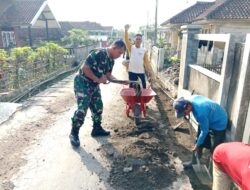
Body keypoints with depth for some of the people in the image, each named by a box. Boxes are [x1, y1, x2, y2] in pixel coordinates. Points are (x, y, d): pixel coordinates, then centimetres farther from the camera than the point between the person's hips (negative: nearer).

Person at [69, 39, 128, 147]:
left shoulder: (111, 60, 3)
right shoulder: (97, 54, -25)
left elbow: (108, 75, 8)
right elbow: (85, 68, -25)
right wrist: (98, 79, -21)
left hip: (94, 85, 9)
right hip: (82, 83, -9)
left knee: (98, 107, 12)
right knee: (82, 109, -10)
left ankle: (97, 129, 29)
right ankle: (74, 133, 7)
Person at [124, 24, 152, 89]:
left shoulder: (144, 50, 5)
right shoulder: (131, 48, 1)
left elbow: (146, 62, 4)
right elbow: (126, 40, -16)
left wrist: (149, 72, -1)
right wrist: (126, 30, -32)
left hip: (141, 72, 2)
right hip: (132, 71, -1)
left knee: (143, 87, 8)